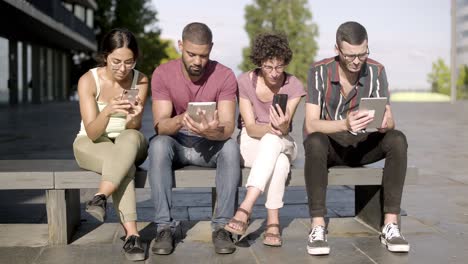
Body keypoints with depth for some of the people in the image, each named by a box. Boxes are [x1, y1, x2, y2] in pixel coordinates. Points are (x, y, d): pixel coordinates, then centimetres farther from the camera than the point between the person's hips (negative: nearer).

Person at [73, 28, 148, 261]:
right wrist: (107, 111, -42)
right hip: (91, 145, -1)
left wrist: (134, 117, -39)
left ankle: (99, 198, -38)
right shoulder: (88, 80, -15)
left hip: (129, 142, 2)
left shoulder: (140, 81, -10)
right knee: (125, 164, -35)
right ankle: (131, 234, -37)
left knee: (129, 138, -37)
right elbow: (92, 133, -22)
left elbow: (134, 129, -15)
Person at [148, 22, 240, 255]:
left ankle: (222, 226, -24)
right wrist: (180, 121, -42)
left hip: (210, 145, 0)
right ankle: (164, 227, -28)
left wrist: (214, 132, -44)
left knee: (231, 146, -32)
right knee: (158, 144, -34)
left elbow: (228, 128, -19)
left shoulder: (225, 76, -12)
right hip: (176, 143, 0)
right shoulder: (163, 74, -11)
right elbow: (159, 126, -18)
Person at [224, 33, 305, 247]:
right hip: (250, 144, -1)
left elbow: (284, 128, -18)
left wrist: (281, 126, -43)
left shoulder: (293, 86, -8)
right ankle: (273, 221, -35)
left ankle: (246, 207, -45)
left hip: (282, 144, 1)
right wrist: (269, 128, -37)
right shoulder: (245, 82, -10)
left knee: (273, 141, -39)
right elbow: (250, 128, -14)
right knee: (280, 162, -36)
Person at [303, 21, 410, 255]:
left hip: (362, 144, 3)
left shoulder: (376, 71, -9)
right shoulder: (319, 72, -16)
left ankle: (390, 225, -26)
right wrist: (345, 124, -42)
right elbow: (310, 125, -23)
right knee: (315, 142, -37)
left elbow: (389, 122, -10)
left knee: (397, 140, -27)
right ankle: (318, 228, -35)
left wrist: (385, 123, -37)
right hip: (330, 143, -2)